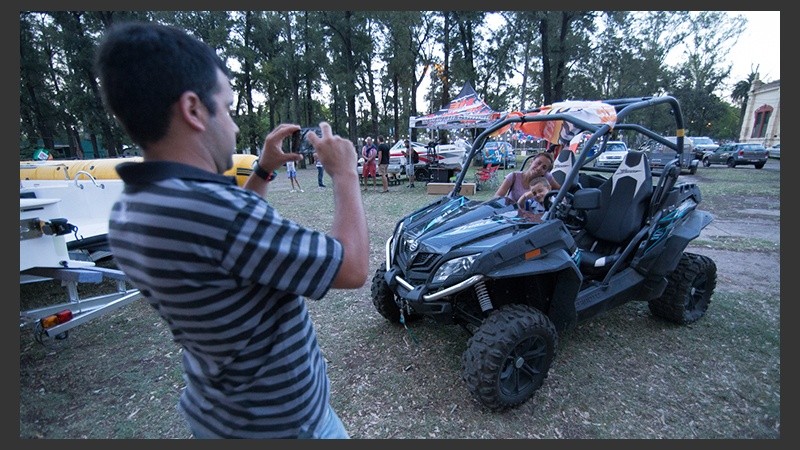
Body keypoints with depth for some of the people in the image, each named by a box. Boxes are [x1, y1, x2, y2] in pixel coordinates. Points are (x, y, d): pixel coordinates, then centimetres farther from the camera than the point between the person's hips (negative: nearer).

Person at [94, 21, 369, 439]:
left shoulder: (128, 212, -6)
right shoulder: (211, 208, -36)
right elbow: (352, 268, -29)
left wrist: (263, 171, 5)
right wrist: (345, 174, -16)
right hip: (279, 421, -7)